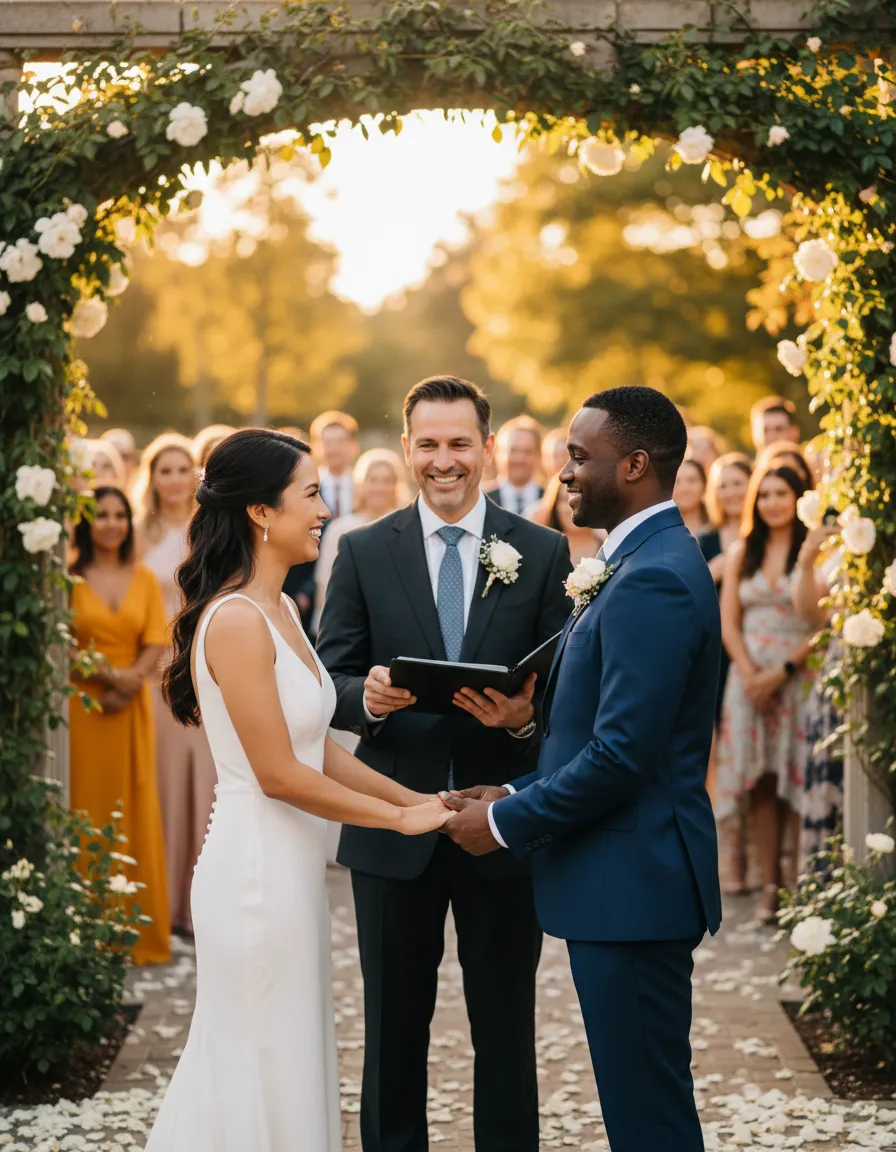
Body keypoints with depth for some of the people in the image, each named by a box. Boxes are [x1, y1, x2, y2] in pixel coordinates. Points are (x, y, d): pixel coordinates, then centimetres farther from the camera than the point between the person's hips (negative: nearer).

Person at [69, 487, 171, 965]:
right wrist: (108, 676, -16)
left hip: (132, 707, 3)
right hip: (83, 705, -3)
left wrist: (130, 681, -13)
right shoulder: (70, 576, -2)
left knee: (137, 811, 4)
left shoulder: (144, 578, 9)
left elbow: (156, 642, 3)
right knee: (88, 807, -1)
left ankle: (141, 930, 13)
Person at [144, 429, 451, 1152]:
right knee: (265, 1071, 2)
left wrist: (418, 799, 7)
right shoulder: (235, 621, -19)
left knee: (288, 1060, 16)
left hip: (292, 868, 9)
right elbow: (279, 774, -19)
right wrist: (400, 817, -11)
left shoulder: (279, 610, 11)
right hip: (258, 869, -9)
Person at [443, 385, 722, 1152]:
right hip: (629, 879, 10)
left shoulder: (651, 580, -19)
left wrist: (506, 823, -13)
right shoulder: (650, 561, 14)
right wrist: (519, 795, 9)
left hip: (632, 885, -10)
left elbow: (621, 755, -23)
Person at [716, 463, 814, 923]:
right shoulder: (742, 553, 13)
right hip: (750, 674, 4)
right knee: (759, 781, -1)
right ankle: (770, 886, 2)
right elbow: (728, 621, 8)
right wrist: (750, 673, -7)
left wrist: (783, 671, -13)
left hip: (797, 675, -4)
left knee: (797, 779, -7)